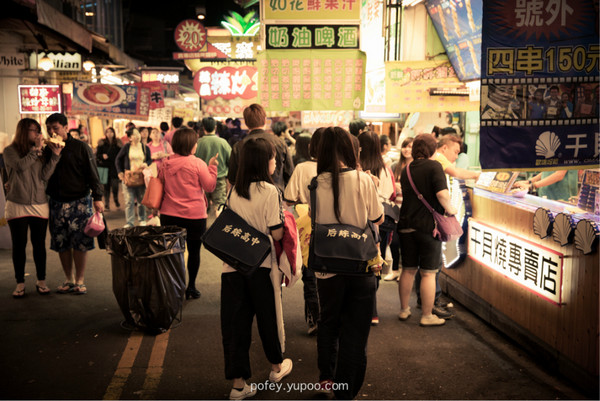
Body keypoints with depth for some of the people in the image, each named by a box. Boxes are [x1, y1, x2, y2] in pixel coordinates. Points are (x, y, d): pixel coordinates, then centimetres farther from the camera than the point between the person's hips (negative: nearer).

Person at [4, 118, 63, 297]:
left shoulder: (41, 152, 9)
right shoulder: (10, 151, 1)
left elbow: (45, 175, -1)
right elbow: (21, 166, -18)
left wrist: (55, 155, -8)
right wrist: (36, 150, -12)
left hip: (39, 205, 3)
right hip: (17, 206, -2)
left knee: (39, 244, 6)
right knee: (19, 245, 3)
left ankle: (41, 281, 17)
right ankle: (20, 283, 14)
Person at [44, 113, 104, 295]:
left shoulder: (80, 147, -3)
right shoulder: (47, 150, 9)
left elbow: (92, 174, -4)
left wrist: (97, 197, -8)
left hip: (79, 202, -4)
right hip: (56, 203, 4)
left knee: (80, 243, -3)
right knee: (61, 244, 7)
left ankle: (80, 280, 8)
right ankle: (68, 279, 20)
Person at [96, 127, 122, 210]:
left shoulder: (118, 143, 5)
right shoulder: (102, 143, 3)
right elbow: (97, 155, 4)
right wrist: (102, 156, -17)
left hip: (115, 167, 0)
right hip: (105, 167, 0)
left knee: (115, 185, -6)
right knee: (106, 185, 4)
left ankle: (116, 199, 22)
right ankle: (107, 202, 16)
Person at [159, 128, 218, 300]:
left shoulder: (165, 163, 2)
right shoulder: (197, 164, -11)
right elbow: (210, 186, -7)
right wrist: (212, 167, 0)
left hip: (169, 215, 4)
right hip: (194, 216, -3)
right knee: (194, 251, 9)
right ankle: (191, 287, 15)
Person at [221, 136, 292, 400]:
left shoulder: (234, 191, 4)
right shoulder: (270, 191, -13)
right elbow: (276, 233, -14)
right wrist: (284, 219, 3)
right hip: (260, 265, -4)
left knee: (235, 322, 7)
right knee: (267, 316, 15)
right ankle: (277, 367, 36)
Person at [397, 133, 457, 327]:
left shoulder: (406, 169, 9)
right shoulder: (433, 166, -10)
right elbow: (442, 194, -21)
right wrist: (450, 209, -5)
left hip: (407, 225, 6)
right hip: (428, 225, -6)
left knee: (408, 270, 16)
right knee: (428, 273, 3)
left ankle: (404, 310, 27)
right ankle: (427, 316, 11)